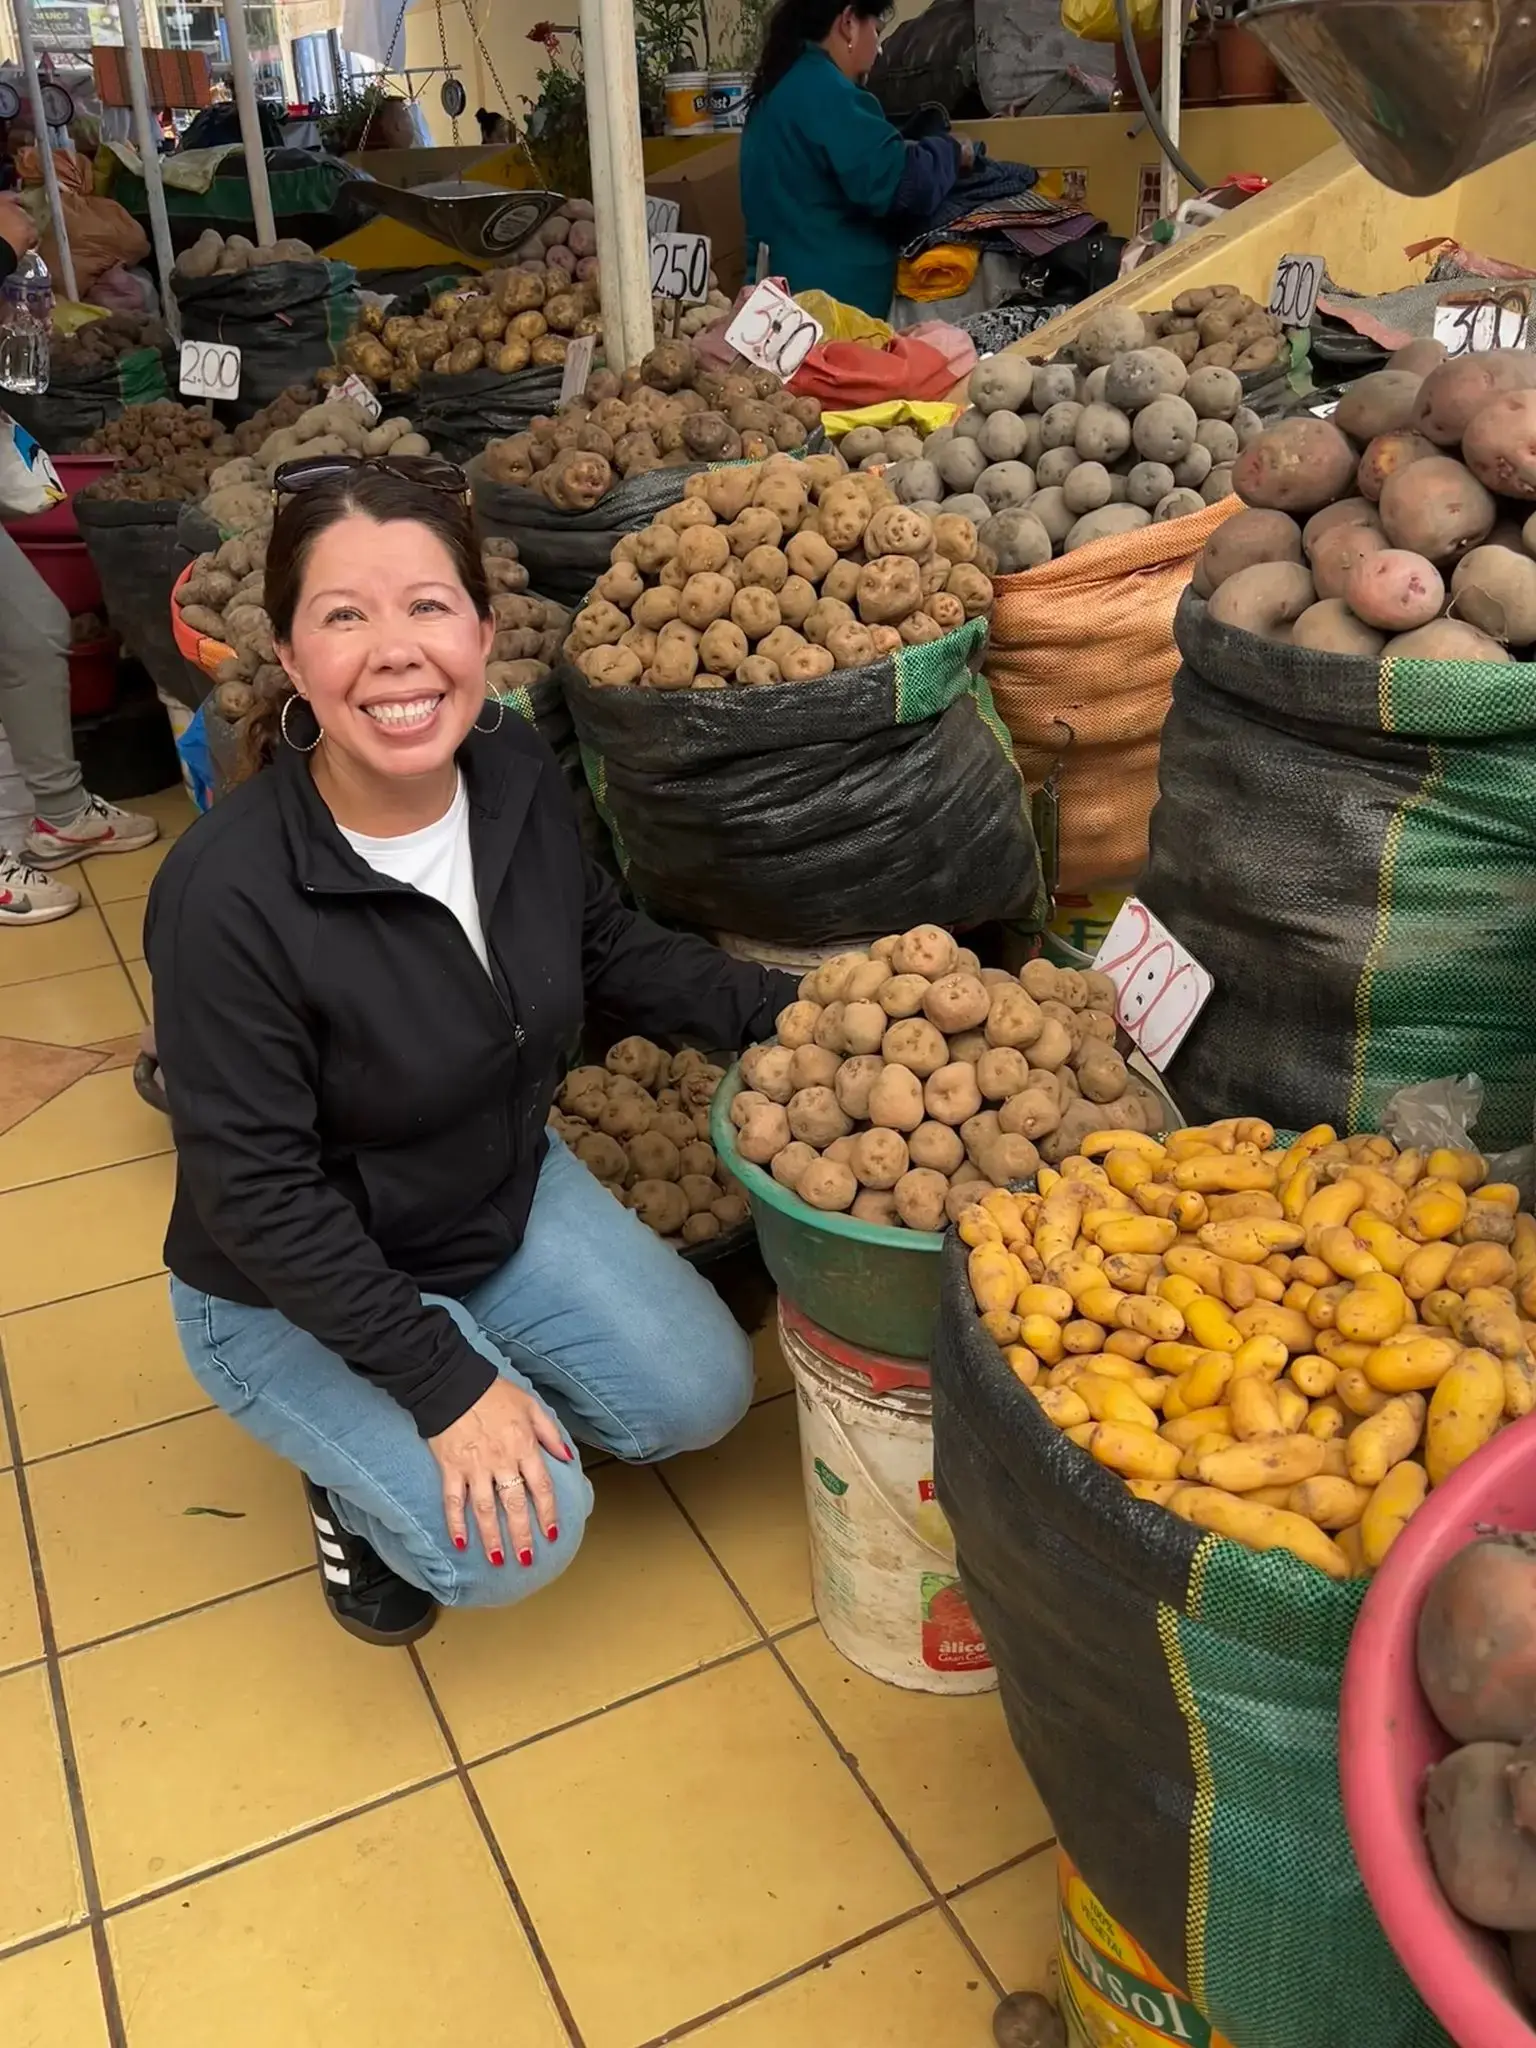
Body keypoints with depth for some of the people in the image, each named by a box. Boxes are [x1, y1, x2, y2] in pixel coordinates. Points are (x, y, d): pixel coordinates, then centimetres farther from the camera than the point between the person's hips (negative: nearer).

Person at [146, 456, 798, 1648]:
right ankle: (356, 1470, 16)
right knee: (509, 1545, -15)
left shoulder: (516, 775, -15)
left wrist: (789, 1011, -10)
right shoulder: (227, 892, -33)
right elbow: (257, 1193, -25)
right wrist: (444, 1384, -23)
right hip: (297, 1289, -5)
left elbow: (607, 950, 3)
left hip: (509, 1193, 6)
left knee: (702, 1395, 1)